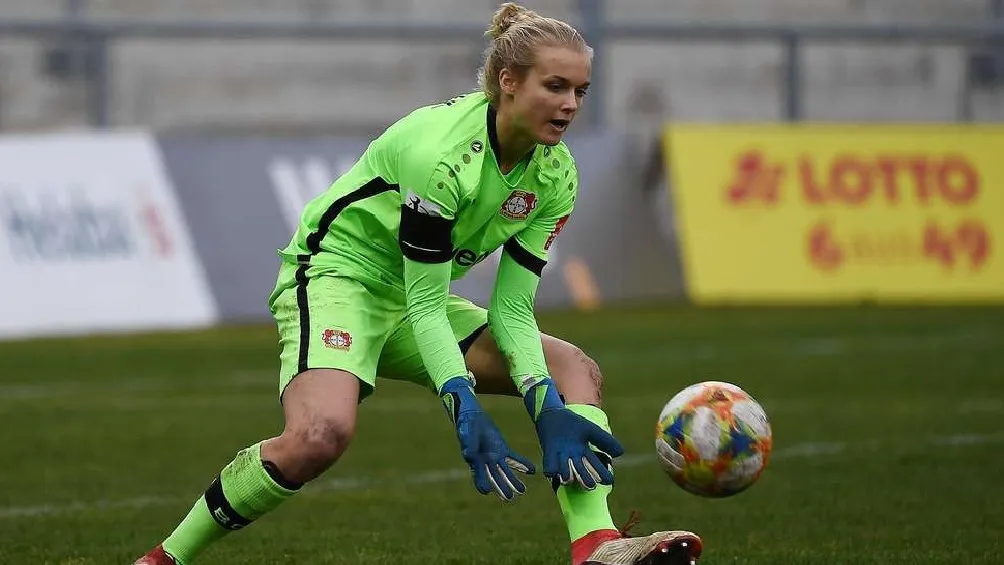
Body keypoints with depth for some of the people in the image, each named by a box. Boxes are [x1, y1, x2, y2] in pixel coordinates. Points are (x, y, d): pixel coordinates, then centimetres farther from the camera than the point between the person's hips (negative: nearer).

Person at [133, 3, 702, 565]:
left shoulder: (555, 175, -5)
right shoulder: (441, 151, -27)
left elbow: (512, 309, -6)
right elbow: (425, 307, -25)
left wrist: (547, 409, -21)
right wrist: (467, 412, -35)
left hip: (412, 301, 9)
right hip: (333, 275, -8)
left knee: (576, 369, -4)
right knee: (321, 436, -35)